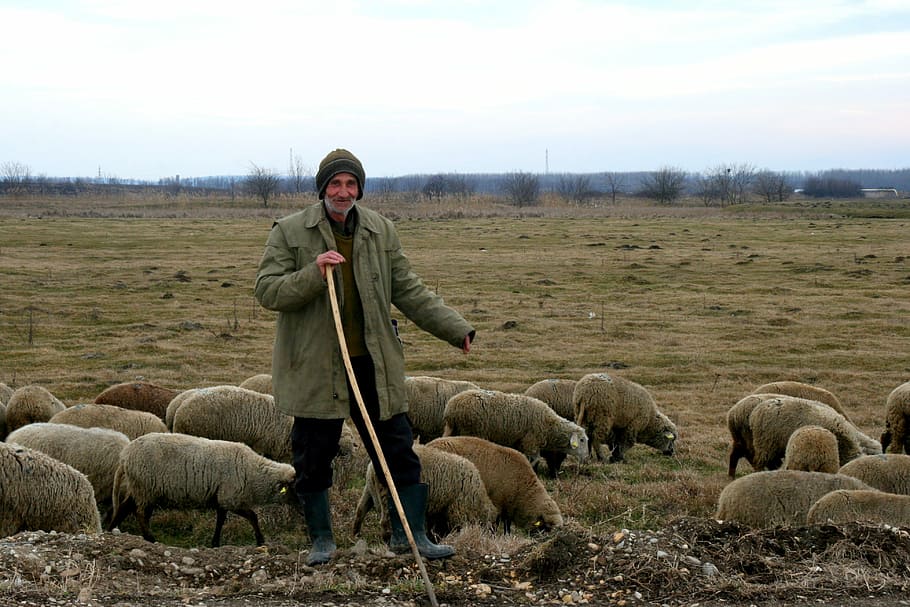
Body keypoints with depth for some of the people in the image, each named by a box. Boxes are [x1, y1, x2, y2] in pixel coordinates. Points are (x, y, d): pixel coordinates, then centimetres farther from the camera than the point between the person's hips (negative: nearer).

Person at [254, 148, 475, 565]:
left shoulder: (381, 231, 7)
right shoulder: (289, 232, -3)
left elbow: (409, 291, 11)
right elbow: (266, 291, -8)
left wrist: (455, 328, 5)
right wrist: (314, 273, -23)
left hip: (374, 364, 3)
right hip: (314, 366, -2)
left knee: (398, 449, 4)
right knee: (314, 457, 6)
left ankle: (409, 533, 15)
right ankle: (321, 538, 22)